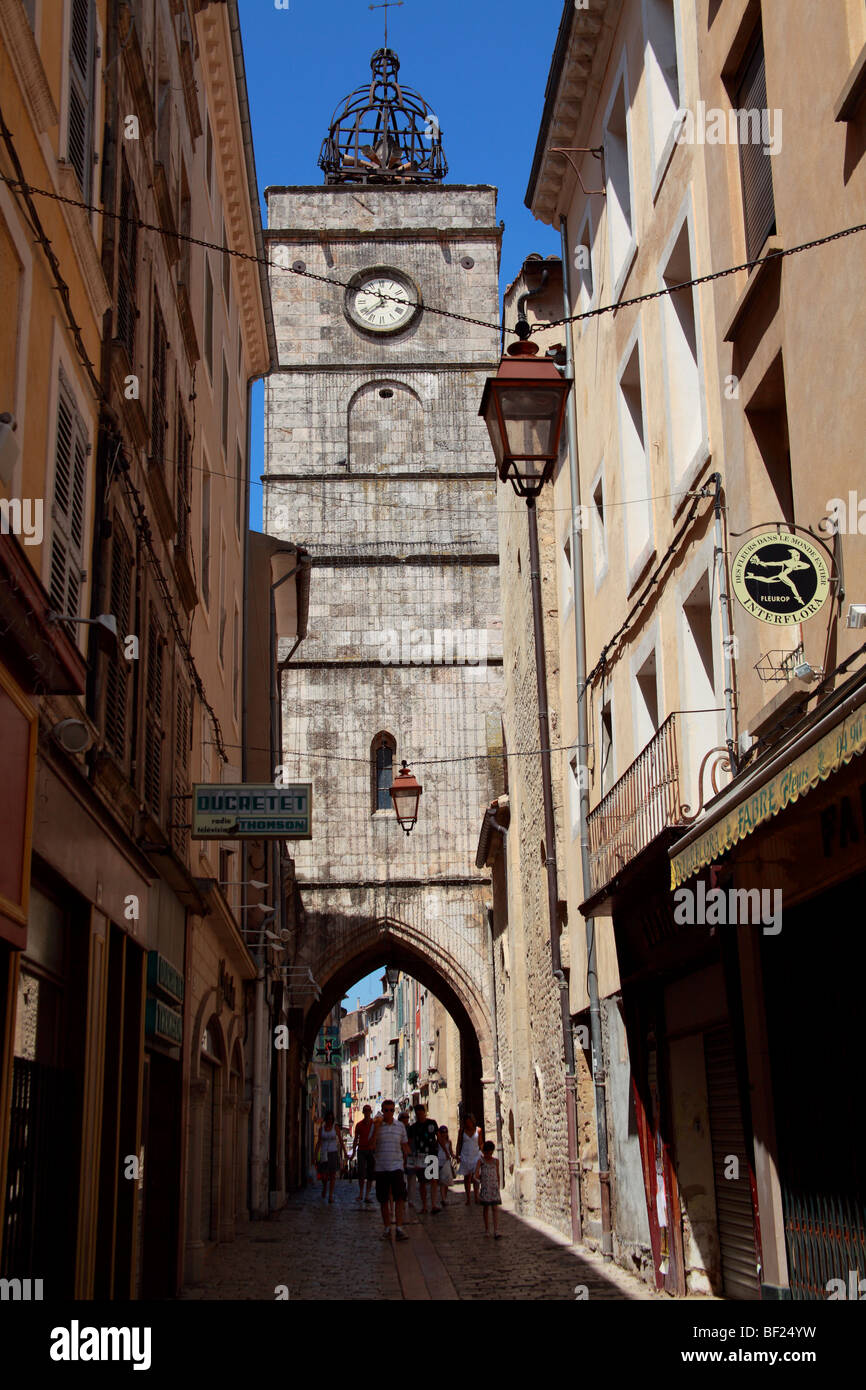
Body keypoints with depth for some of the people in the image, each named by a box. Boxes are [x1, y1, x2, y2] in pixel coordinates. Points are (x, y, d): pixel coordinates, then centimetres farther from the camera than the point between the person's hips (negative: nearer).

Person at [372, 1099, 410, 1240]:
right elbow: (372, 1145, -9)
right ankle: (387, 1228, 18)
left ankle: (399, 1229, -12)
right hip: (380, 1167, 0)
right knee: (383, 1199, 6)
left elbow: (405, 1146, 14)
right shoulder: (377, 1125, 2)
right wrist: (376, 1128, -15)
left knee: (399, 1197, -12)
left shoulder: (400, 1126, 6)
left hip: (396, 1166, 0)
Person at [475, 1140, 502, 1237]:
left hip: (494, 1188, 1)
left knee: (495, 1208, -6)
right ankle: (487, 1229, 18)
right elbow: (476, 1174, -9)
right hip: (485, 1188, -1)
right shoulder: (481, 1161, -1)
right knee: (486, 1208, 7)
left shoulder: (496, 1161, 6)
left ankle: (496, 1231, -12)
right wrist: (482, 1179, 2)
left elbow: (497, 1175, 14)